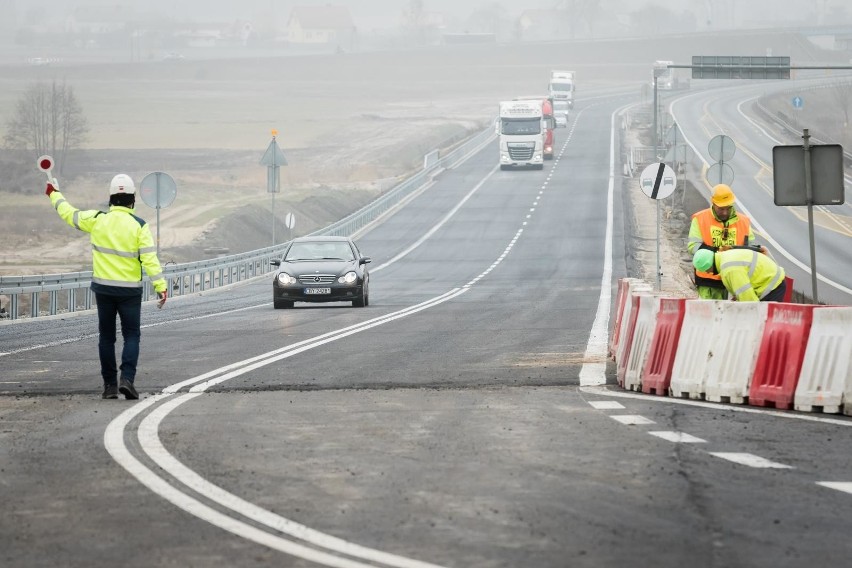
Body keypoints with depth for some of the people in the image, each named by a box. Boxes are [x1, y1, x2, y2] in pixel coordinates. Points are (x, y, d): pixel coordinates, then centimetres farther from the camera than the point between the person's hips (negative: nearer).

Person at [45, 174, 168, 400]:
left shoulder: (97, 220, -4)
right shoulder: (139, 226, -10)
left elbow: (69, 214, 12)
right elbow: (150, 258, -15)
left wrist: (54, 194, 30)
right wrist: (160, 286, -15)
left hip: (103, 288, 2)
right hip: (130, 290, -2)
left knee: (106, 336, 12)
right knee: (131, 335, 4)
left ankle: (110, 384, 13)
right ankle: (127, 378, -14)